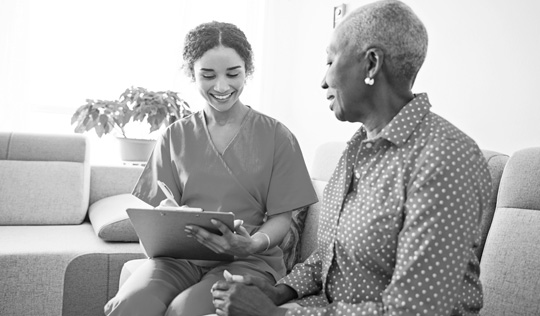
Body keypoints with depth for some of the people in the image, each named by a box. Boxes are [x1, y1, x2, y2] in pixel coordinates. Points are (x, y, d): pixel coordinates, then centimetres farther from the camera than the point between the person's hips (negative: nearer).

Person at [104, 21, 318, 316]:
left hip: (247, 261, -2)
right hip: (178, 256, 2)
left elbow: (281, 217, 1)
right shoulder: (175, 137, 10)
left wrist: (254, 243, -21)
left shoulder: (277, 137, 3)